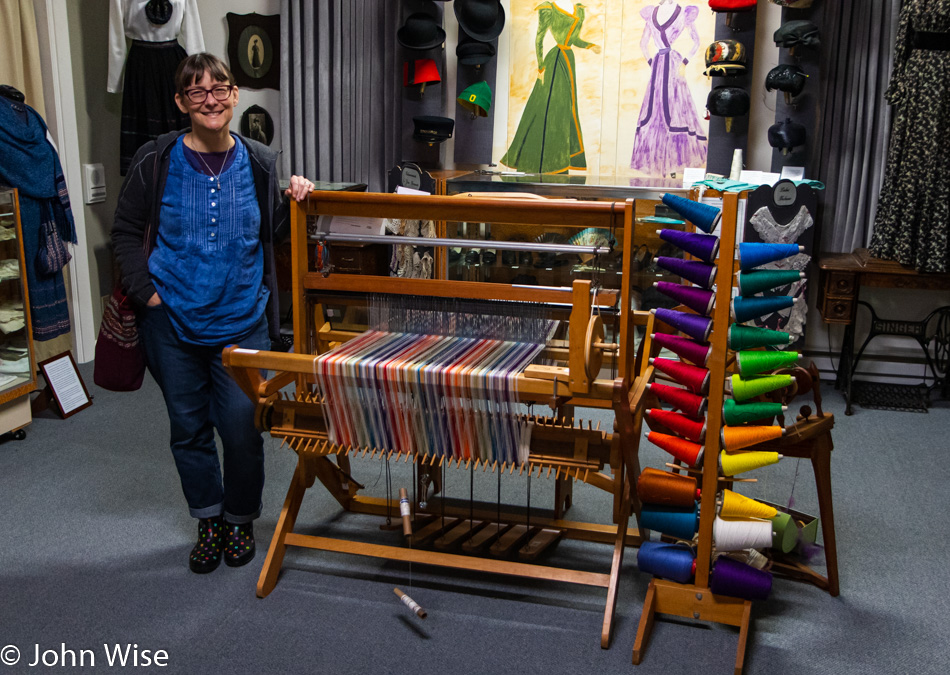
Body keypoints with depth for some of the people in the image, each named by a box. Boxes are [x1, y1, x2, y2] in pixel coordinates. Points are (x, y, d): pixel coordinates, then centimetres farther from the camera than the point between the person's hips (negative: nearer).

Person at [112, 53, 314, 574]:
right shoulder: (156, 161, -3)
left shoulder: (258, 163, 3)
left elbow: (271, 231, 14)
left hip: (242, 322, 0)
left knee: (242, 428, 1)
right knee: (189, 428, 11)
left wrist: (293, 201, -4)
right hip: (172, 322, 0)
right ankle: (209, 521, 30)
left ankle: (240, 520, 26)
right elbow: (125, 232, 3)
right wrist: (145, 292, -7)